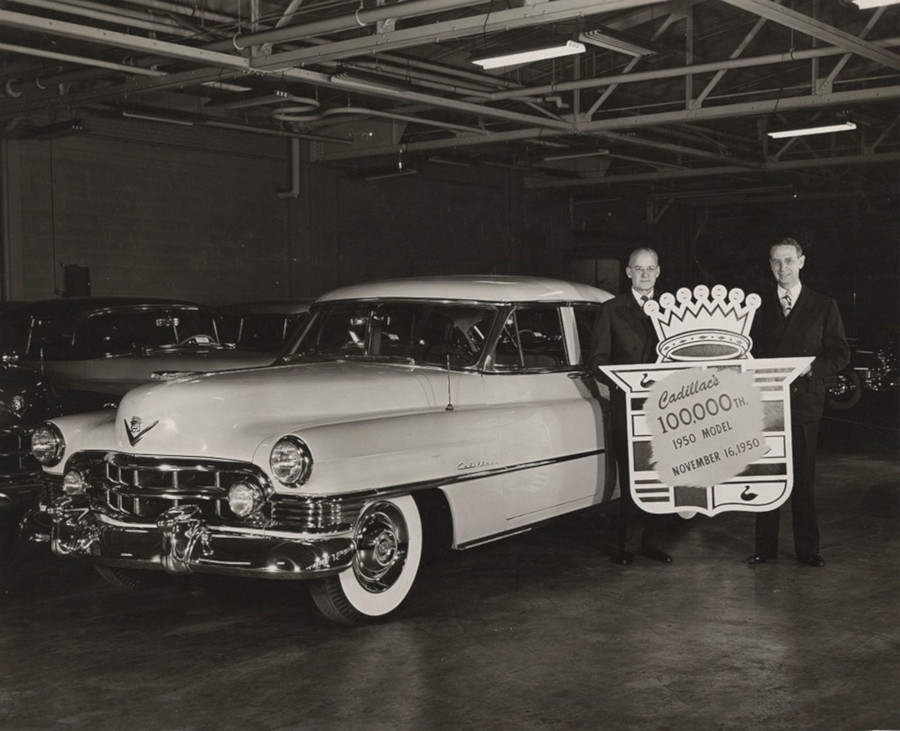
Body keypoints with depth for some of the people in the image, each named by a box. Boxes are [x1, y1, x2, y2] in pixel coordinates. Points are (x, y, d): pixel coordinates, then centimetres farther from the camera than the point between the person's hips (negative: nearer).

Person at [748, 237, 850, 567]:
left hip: (804, 401, -1)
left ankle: (807, 548, 14)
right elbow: (747, 352, 10)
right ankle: (765, 547, 12)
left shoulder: (823, 306, 6)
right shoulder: (758, 305, 9)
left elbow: (840, 354, 4)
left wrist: (812, 367, -13)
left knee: (803, 477, 4)